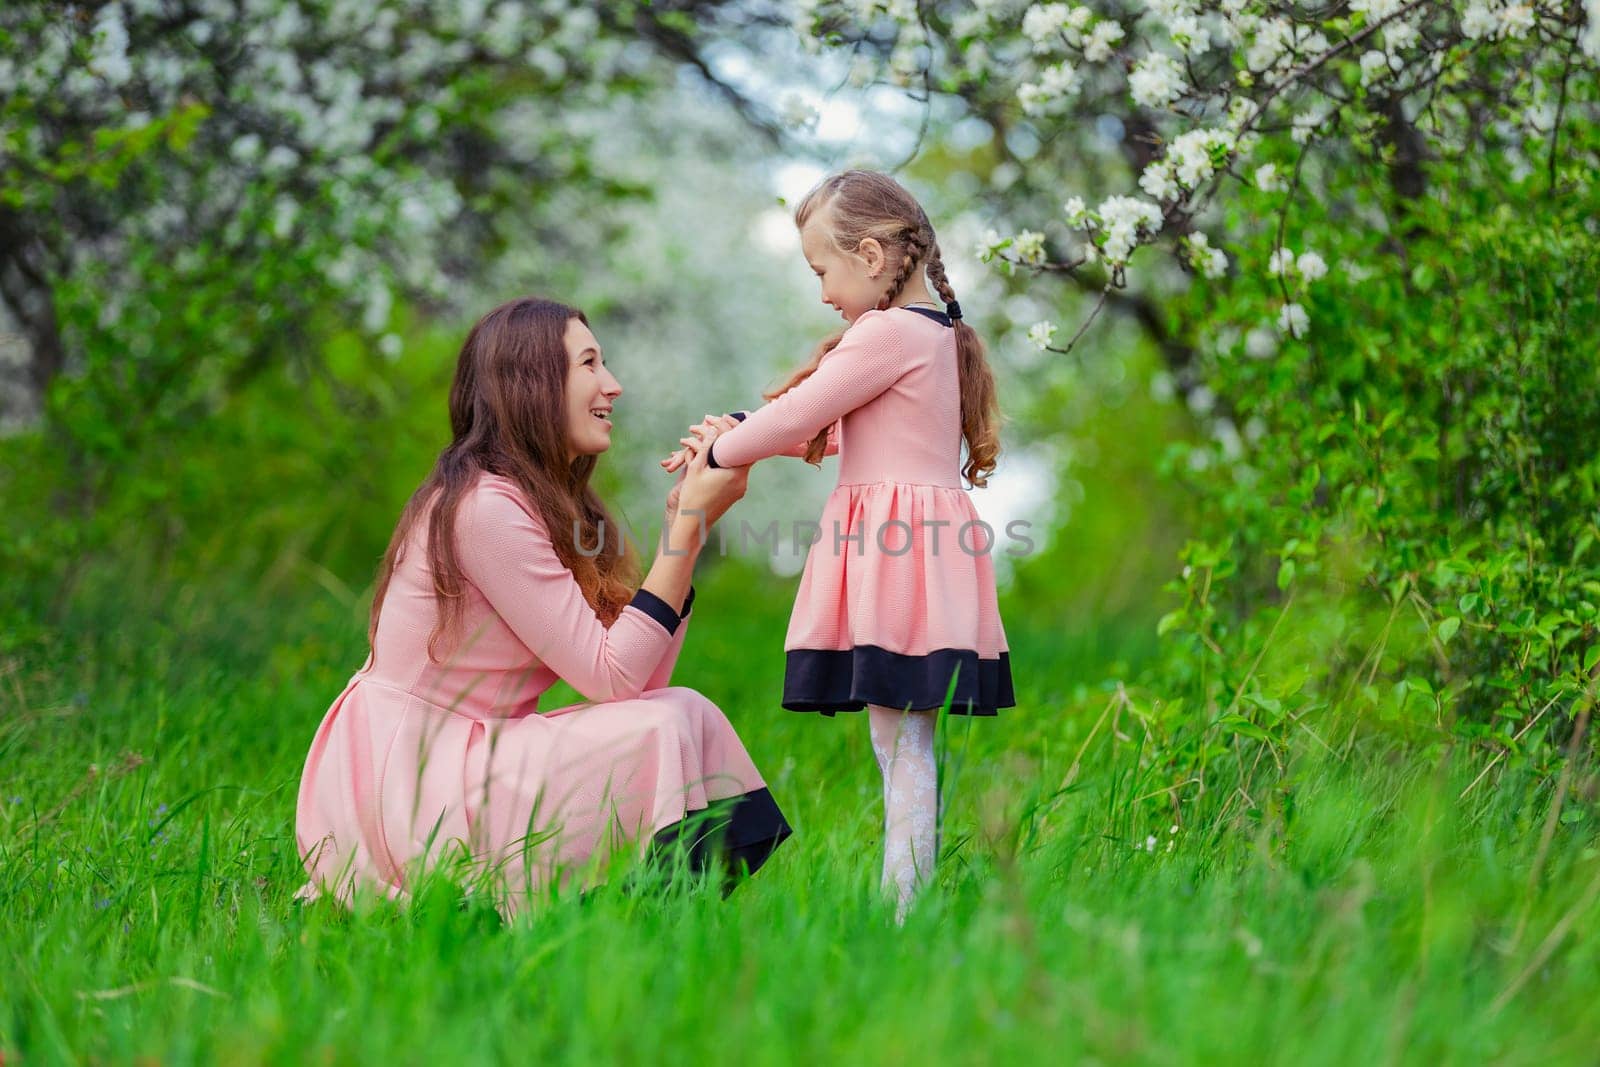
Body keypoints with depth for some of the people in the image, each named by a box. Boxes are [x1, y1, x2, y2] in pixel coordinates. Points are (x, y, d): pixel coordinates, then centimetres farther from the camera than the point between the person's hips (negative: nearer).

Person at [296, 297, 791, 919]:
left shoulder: (547, 505, 15)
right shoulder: (486, 507, -16)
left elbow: (641, 678, 4)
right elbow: (612, 677, -19)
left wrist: (684, 525, 1)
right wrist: (690, 529, -16)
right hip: (404, 792, -9)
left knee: (687, 717, -3)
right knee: (666, 727, -18)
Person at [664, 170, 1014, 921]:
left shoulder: (887, 333, -12)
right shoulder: (933, 333, 20)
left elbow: (799, 418, -10)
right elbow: (825, 431, 25)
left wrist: (719, 454, 5)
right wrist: (734, 431, 17)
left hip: (895, 551, -10)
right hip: (909, 546, 10)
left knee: (899, 738, -9)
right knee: (901, 739, 8)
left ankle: (900, 907, -9)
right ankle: (904, 901, 10)